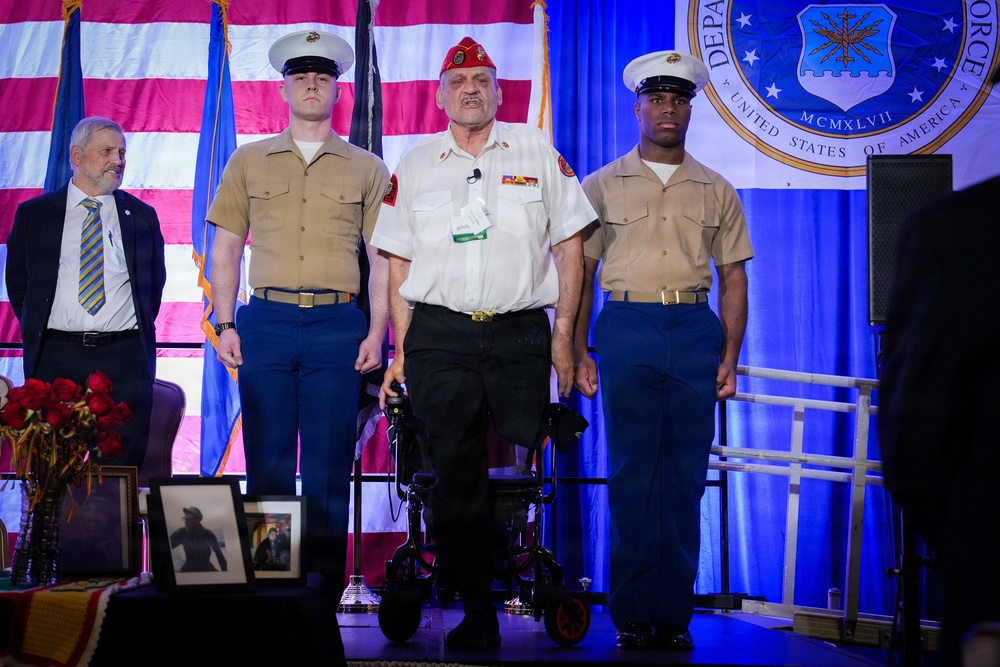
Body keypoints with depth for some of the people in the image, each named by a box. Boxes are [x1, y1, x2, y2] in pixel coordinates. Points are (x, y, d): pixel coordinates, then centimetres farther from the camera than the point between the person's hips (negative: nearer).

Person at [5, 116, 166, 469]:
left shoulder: (142, 216, 9)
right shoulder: (33, 214, 7)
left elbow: (155, 281, 17)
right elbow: (17, 281, 14)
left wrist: (140, 333, 10)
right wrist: (37, 333, 7)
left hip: (125, 358, 0)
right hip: (55, 357, 0)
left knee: (123, 463, 0)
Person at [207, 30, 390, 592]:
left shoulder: (368, 169, 10)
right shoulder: (249, 161, 12)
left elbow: (383, 258, 7)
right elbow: (226, 249, 11)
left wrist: (377, 332, -3)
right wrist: (225, 326, 2)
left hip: (339, 329, -1)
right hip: (266, 324, 1)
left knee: (330, 468, 1)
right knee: (268, 464, 3)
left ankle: (326, 584, 9)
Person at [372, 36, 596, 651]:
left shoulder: (538, 153, 9)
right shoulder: (415, 165, 13)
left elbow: (569, 247, 8)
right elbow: (399, 263, 13)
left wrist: (563, 336, 1)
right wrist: (401, 351, 6)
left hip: (520, 335, -1)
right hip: (439, 337, 1)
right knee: (455, 478, -1)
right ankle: (477, 612, 7)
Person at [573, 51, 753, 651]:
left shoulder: (717, 191, 13)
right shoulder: (603, 186, 9)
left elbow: (733, 279, 13)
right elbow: (580, 273, 7)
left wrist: (730, 357, 4)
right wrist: (577, 352, 0)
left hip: (695, 332, 2)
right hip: (627, 329, -1)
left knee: (685, 478, 2)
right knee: (632, 476, 0)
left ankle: (674, 614, 9)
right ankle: (632, 614, 7)